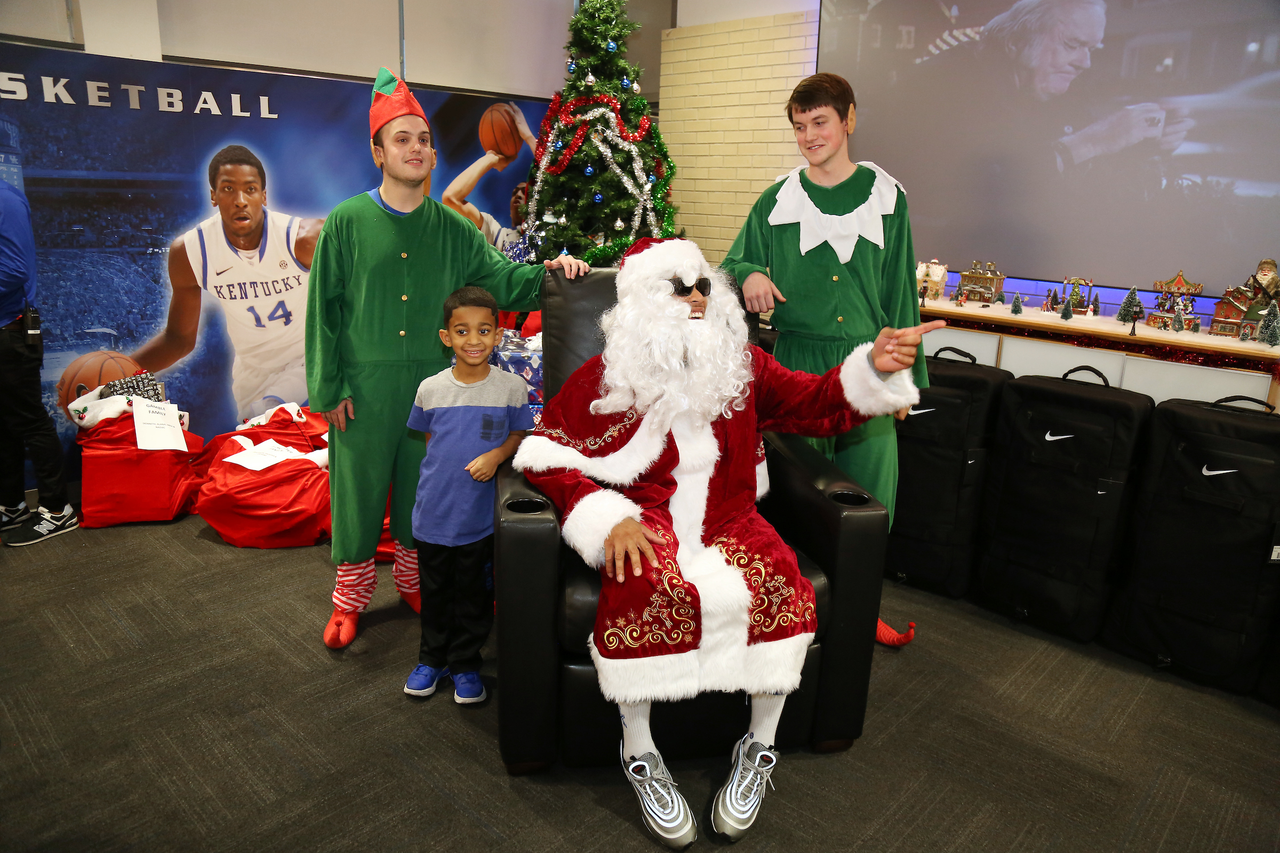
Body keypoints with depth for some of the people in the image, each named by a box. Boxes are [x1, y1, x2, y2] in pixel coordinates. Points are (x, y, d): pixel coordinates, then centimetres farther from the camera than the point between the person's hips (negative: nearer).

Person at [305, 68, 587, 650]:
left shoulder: (452, 228, 6)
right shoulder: (347, 223, -3)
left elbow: (500, 279, 6)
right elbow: (324, 309, -2)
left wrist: (547, 273, -14)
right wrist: (327, 388, -5)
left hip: (432, 385, 3)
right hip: (364, 389, -2)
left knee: (422, 488, 14)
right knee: (358, 490, 7)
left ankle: (415, 581, 35)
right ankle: (351, 597, 26)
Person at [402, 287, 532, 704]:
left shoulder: (512, 387, -9)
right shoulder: (430, 389, -4)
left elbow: (520, 434, 2)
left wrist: (495, 455, -15)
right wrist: (440, 474, 3)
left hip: (480, 513, -1)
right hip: (434, 510, 2)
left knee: (473, 592, 12)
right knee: (434, 591, 17)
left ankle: (466, 663, 32)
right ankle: (432, 657, 38)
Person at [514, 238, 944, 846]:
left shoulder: (743, 366, 11)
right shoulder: (605, 377, 2)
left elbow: (822, 404, 11)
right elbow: (548, 454, -3)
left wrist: (875, 368, -9)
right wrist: (608, 519, -15)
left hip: (730, 521, 3)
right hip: (648, 524, -2)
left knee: (781, 589, -27)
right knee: (642, 592, -35)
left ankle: (759, 749, -1)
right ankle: (639, 754, -8)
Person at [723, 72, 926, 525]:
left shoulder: (885, 196, 6)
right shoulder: (777, 201, 4)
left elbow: (900, 289, 8)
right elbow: (733, 266, 12)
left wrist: (903, 375, 7)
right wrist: (748, 275, -13)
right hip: (797, 361, 0)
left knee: (869, 496, 7)